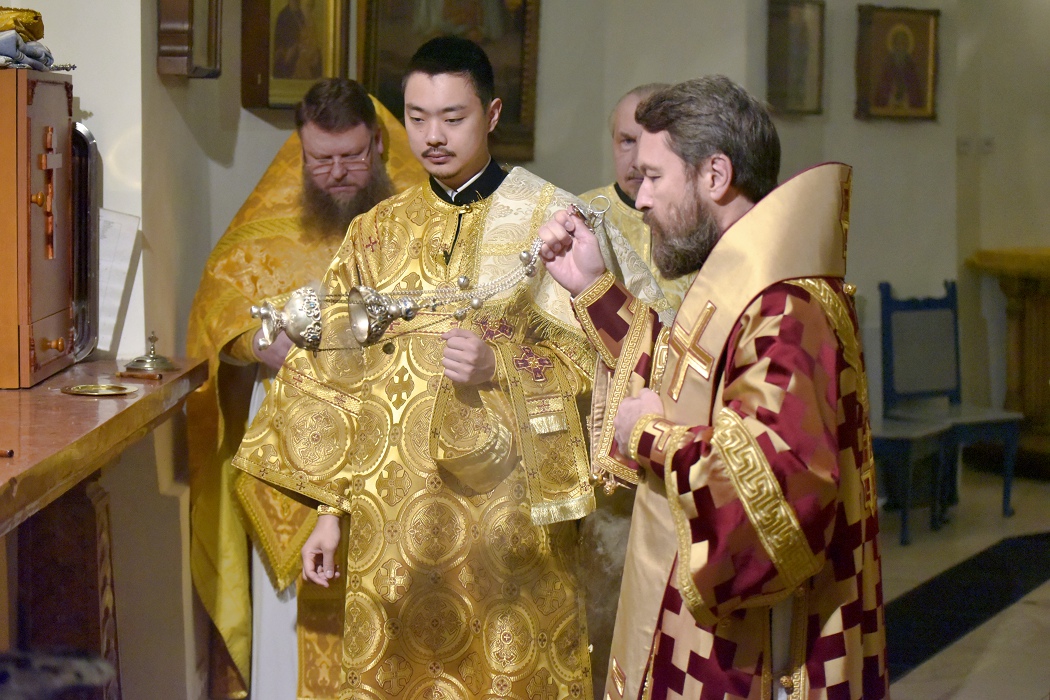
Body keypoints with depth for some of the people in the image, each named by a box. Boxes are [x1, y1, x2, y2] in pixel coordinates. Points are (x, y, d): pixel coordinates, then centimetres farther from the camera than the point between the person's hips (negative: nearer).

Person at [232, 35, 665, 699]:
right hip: (395, 527, 3)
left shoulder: (551, 220, -1)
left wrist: (501, 370, -21)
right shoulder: (377, 234, 9)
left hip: (508, 519, -3)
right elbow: (340, 382, 10)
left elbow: (592, 359, -5)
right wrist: (331, 510, 6)